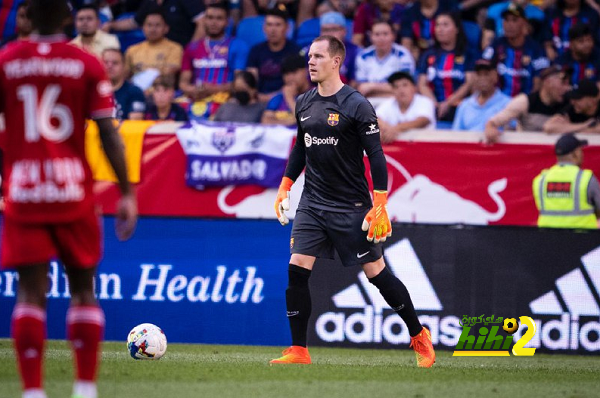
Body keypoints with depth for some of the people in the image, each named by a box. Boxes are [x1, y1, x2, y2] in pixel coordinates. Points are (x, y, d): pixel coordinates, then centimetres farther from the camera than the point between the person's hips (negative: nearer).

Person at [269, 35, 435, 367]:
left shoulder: (356, 105, -12)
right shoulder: (303, 104, 6)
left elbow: (376, 156, -12)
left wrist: (380, 206, -16)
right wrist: (285, 187, 18)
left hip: (351, 207, -5)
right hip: (312, 203, 5)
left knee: (376, 273, 0)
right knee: (296, 271, -8)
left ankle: (419, 336, 18)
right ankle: (298, 351, -1)